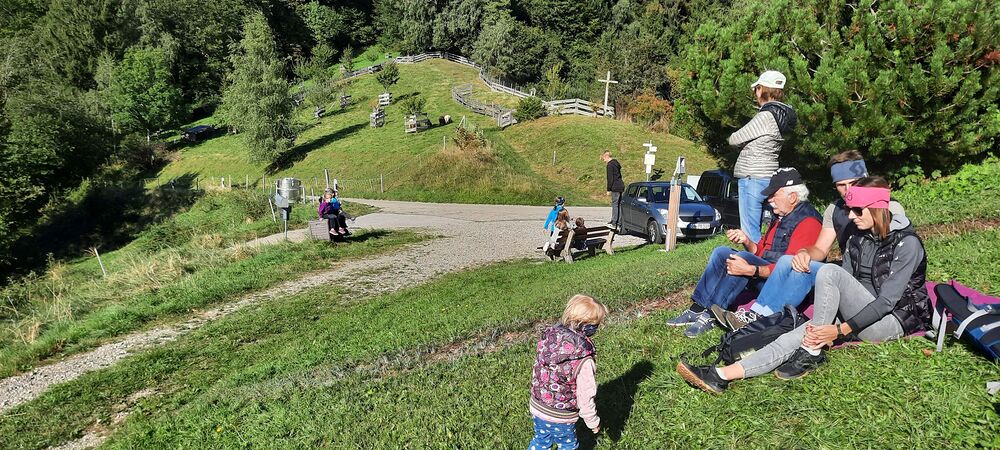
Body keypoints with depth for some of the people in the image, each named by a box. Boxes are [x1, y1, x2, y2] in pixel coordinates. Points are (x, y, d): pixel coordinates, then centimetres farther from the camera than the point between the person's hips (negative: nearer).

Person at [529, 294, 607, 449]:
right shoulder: (584, 361, -29)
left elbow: (537, 373, 0)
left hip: (537, 408, 5)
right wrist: (593, 422, -2)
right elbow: (585, 398, -21)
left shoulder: (548, 338, -12)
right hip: (560, 418, -5)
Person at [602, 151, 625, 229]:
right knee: (619, 204, 11)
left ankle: (614, 223, -6)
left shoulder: (610, 165, -12)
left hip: (615, 187, -9)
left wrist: (609, 189, -9)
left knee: (615, 204, -7)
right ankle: (619, 222, 16)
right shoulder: (616, 162, 16)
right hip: (621, 186, 9)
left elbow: (610, 178, -15)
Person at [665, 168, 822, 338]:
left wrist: (750, 270, -33)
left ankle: (709, 315, -30)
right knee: (722, 252, -6)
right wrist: (746, 241, -4)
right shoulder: (780, 217, 17)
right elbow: (760, 251, 18)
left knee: (744, 257, -31)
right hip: (766, 270, 9)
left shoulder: (808, 221, -15)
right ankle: (698, 308, -17)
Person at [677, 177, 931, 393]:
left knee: (829, 271, -27)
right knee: (804, 332, -22)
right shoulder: (857, 238, 11)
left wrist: (840, 329, -25)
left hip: (894, 320, -6)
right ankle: (722, 375, -37)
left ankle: (812, 353, -22)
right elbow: (842, 290, 4)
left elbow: (887, 299, -18)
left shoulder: (907, 242, -11)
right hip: (861, 318, 6)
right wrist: (822, 326, -13)